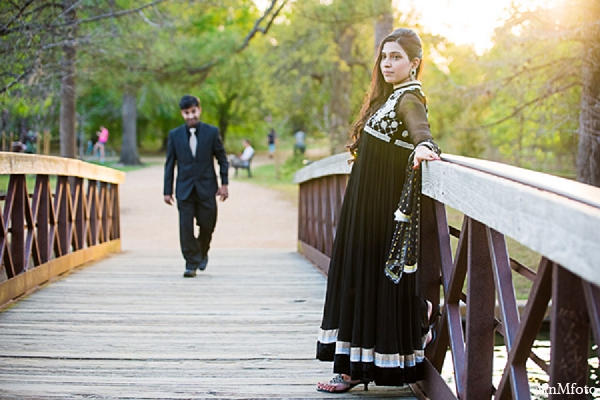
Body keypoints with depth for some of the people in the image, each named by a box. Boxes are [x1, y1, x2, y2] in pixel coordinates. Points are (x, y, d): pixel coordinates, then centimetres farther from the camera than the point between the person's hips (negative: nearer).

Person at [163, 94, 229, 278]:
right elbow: (170, 164, 6)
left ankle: (203, 253, 33)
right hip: (184, 189, 1)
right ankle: (191, 264, 3)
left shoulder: (212, 132, 0)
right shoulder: (175, 135, 3)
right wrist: (168, 190, 3)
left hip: (206, 188, 0)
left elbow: (222, 158, 6)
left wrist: (224, 183, -1)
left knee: (207, 225, 5)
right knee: (185, 227, -5)